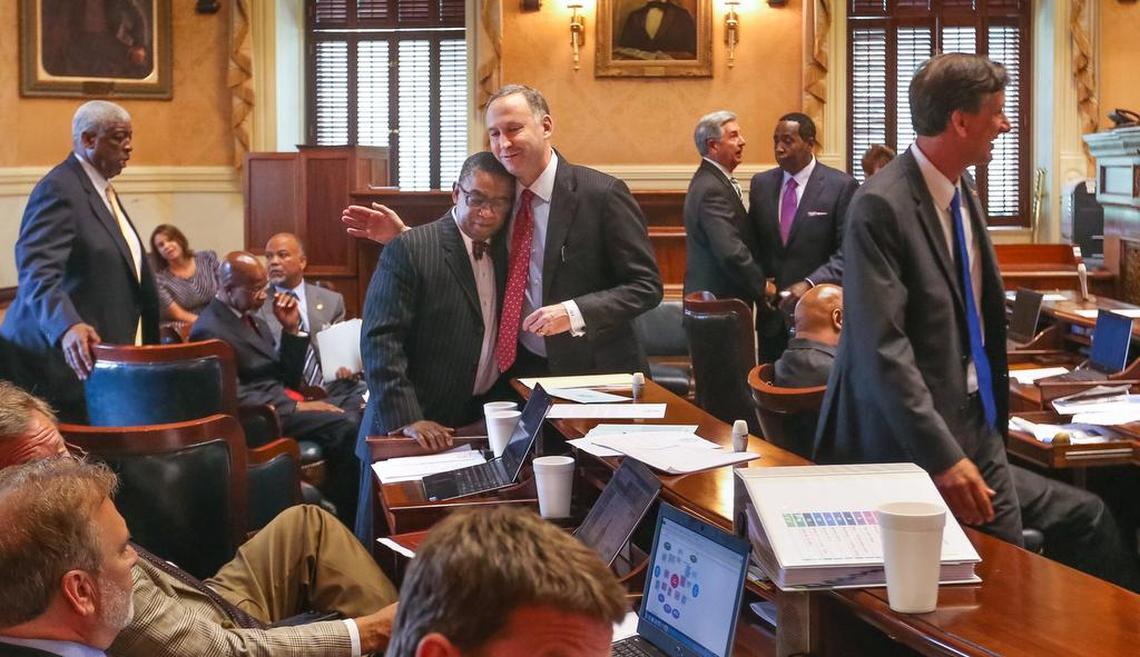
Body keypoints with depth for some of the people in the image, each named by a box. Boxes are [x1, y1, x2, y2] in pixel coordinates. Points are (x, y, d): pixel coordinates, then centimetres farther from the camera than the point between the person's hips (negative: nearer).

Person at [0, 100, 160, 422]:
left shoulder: (102, 189, 17)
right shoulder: (59, 189, -13)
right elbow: (37, 272, -26)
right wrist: (67, 327, -42)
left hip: (105, 351, 9)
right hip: (64, 357, -9)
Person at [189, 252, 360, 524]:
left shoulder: (253, 320, 17)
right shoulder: (211, 330, -10)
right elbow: (234, 396, -17)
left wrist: (292, 330, 4)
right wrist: (296, 407, -18)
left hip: (281, 403, 9)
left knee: (354, 419, -13)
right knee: (346, 426, -24)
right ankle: (344, 519, -15)